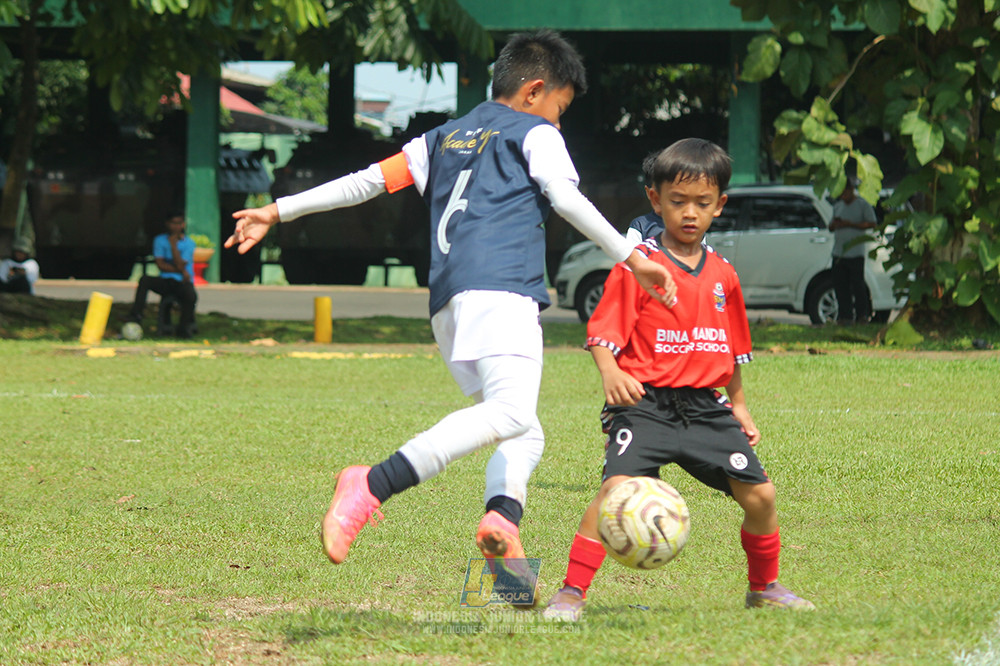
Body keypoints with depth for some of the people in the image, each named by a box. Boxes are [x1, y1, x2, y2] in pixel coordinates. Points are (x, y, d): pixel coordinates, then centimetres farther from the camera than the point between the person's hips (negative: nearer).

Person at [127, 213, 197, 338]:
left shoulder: (188, 243, 2)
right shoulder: (160, 240, 7)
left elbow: (180, 265, -12)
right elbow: (160, 265, -3)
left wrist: (173, 244, -13)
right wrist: (182, 271, -11)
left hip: (182, 282, -2)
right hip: (165, 281, 2)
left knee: (191, 296, -34)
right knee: (144, 280, -27)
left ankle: (183, 329, -10)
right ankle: (135, 316, -27)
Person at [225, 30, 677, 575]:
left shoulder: (444, 138, 30)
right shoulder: (535, 134, 12)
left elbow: (368, 181, 26)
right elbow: (566, 199, -3)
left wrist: (277, 212, 30)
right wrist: (632, 258, -3)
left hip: (448, 296, 8)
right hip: (499, 286, -8)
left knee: (526, 436, 11)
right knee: (511, 412, -27)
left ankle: (502, 519, -22)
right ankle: (372, 487, -39)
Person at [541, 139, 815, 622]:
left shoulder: (722, 275, 14)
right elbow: (603, 332, -10)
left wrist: (738, 406, 26)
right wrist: (610, 372, -28)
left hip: (706, 406, 5)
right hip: (645, 403, -5)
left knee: (760, 495, 0)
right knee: (617, 486, -25)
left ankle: (764, 587, 24)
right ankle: (572, 592, -18)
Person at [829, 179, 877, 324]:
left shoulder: (863, 205, 0)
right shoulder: (838, 206, 20)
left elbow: (871, 224, -8)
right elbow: (831, 227, 27)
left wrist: (849, 224, -13)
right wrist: (834, 225, 1)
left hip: (855, 253, -6)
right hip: (838, 253, 6)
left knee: (857, 285, -7)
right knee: (840, 286, 1)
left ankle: (862, 316, -1)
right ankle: (845, 316, 5)